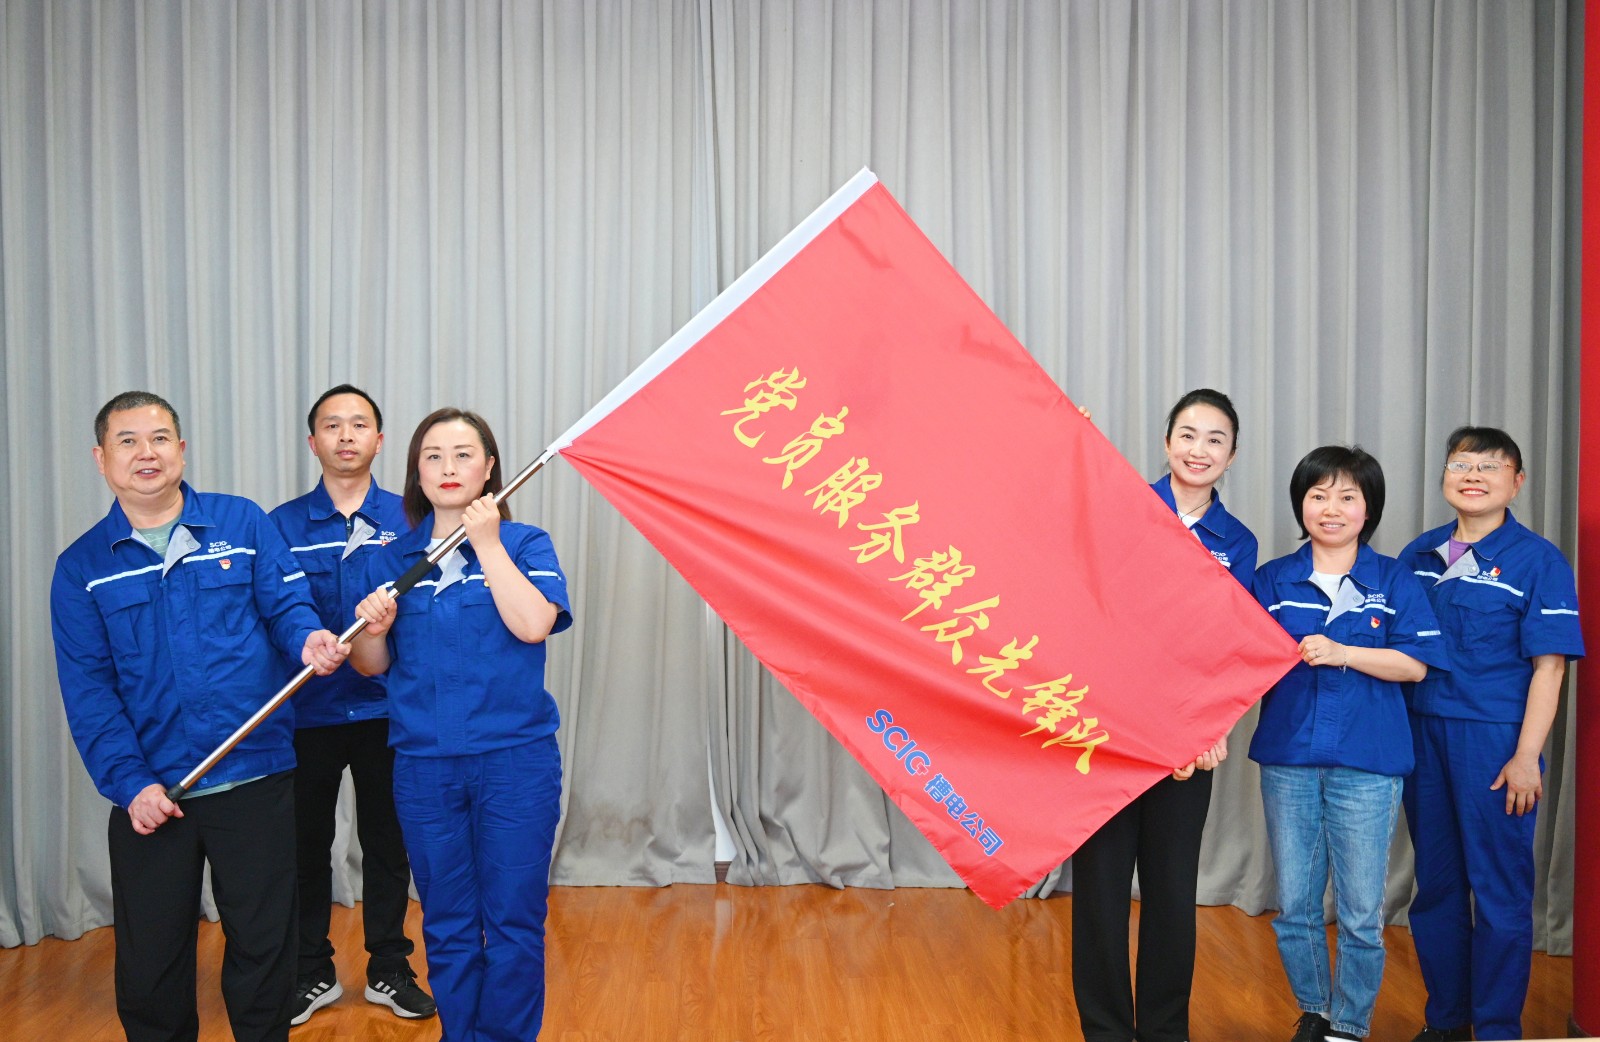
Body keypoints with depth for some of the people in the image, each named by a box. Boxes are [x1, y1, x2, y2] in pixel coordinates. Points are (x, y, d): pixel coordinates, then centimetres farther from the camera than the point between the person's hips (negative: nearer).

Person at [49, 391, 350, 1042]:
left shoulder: (244, 524, 2)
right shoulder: (81, 567, 4)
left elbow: (287, 605, 0)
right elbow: (87, 688, -1)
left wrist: (310, 640, -25)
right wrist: (130, 782, -11)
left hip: (256, 781, -1)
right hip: (150, 793, 1)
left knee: (264, 942, 10)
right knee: (149, 957, 13)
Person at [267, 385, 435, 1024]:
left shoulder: (407, 520, 1)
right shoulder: (282, 525, 0)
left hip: (386, 710, 0)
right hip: (306, 712, 0)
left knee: (388, 844, 10)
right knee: (306, 844, 11)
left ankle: (389, 969, 27)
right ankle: (313, 972, 29)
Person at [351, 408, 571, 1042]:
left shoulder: (524, 544, -1)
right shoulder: (393, 559, 8)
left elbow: (533, 624, -19)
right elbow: (372, 666, 9)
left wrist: (487, 543, -14)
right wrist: (373, 629, -12)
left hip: (515, 759, -3)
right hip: (423, 765, 3)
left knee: (513, 922, 6)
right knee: (447, 925, 14)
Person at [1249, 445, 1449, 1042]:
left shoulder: (1395, 581, 2)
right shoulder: (1272, 580, 5)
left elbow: (1415, 664, -7)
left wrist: (1340, 653, -17)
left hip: (1366, 764, -2)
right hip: (1287, 758, 2)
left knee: (1360, 913, 5)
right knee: (1294, 905, 11)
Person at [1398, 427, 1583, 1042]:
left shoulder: (1539, 561, -5)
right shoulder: (1418, 555, 8)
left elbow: (1548, 666, -8)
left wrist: (1526, 756, -13)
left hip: (1494, 739, -4)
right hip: (1423, 733, 4)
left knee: (1500, 892, 3)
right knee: (1435, 884, 13)